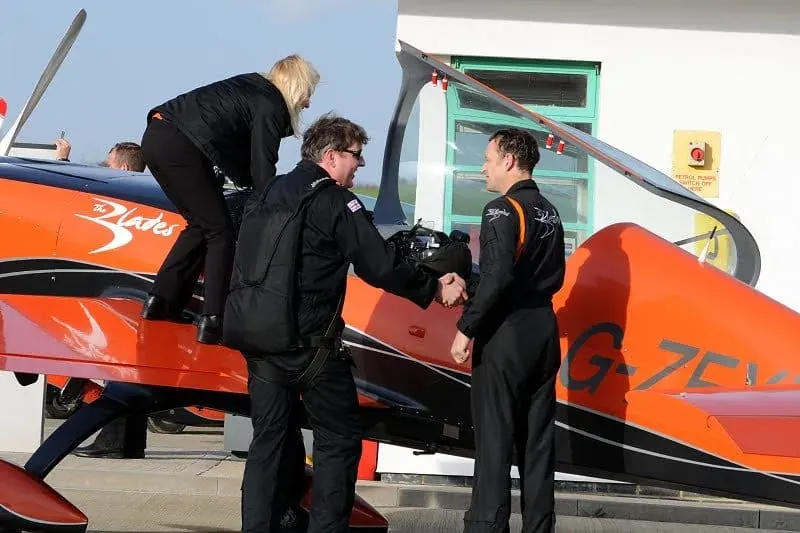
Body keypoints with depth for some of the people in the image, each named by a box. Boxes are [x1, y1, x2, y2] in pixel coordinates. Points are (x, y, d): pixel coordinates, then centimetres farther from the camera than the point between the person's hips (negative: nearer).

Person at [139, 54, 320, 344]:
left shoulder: (252, 85, 23)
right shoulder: (271, 108, -3)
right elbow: (262, 171, -5)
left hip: (156, 135, 9)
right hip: (178, 146, -9)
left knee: (200, 225, 21)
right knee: (220, 232, -2)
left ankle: (160, 302, 19)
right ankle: (212, 322, -10)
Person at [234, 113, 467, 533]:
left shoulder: (267, 195, 11)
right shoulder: (336, 203, -11)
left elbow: (243, 262, 18)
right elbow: (380, 268, -13)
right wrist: (434, 289, 0)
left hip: (260, 340, 7)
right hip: (311, 345, -7)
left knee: (269, 442, 11)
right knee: (338, 441, 4)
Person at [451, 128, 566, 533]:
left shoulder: (503, 211, -12)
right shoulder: (549, 213, 12)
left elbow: (498, 276, -23)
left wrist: (466, 327, -17)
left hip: (506, 334, -8)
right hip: (544, 332, 8)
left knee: (494, 438, -5)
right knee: (537, 439, 10)